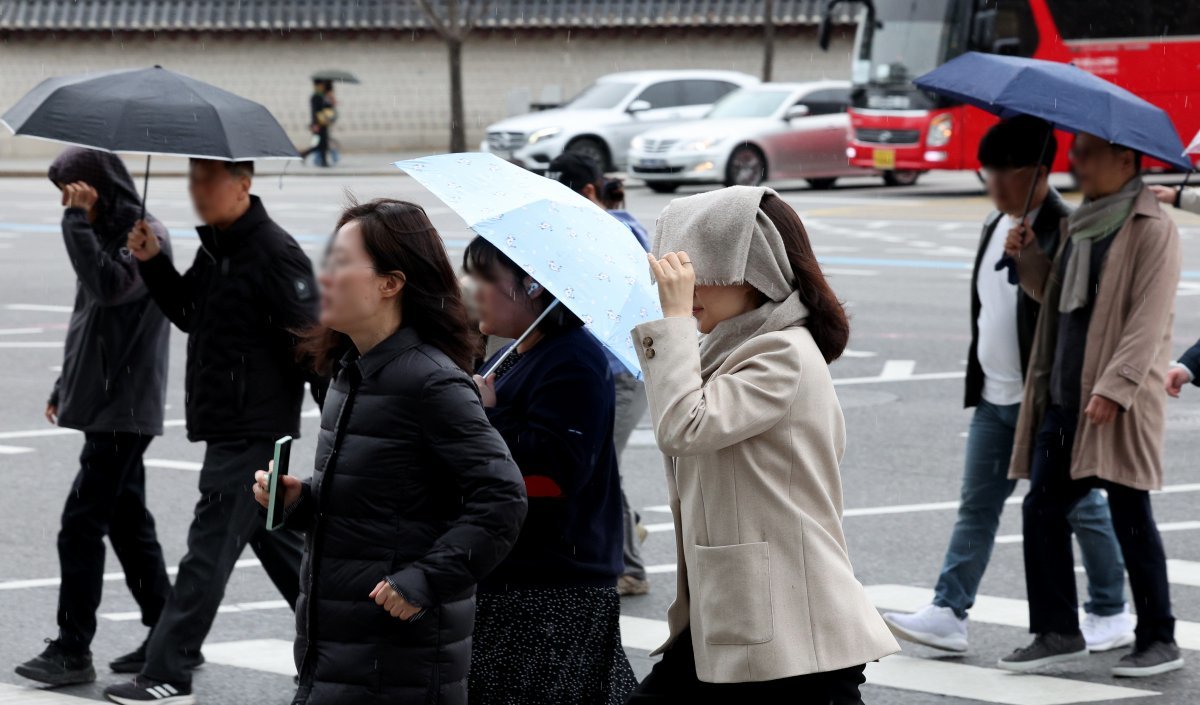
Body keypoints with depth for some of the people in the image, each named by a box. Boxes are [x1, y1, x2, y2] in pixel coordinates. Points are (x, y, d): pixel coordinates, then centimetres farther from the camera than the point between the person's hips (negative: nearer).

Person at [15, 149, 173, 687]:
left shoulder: (146, 236, -13)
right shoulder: (107, 235, 15)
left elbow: (110, 286, -31)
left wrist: (78, 221, -25)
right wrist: (65, 387, 23)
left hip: (124, 409, -10)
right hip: (106, 404, 10)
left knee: (81, 526, -10)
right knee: (128, 522, 12)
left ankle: (72, 651, -6)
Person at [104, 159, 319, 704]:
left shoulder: (274, 253, -18)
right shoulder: (214, 247, 11)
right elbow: (189, 313, 21)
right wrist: (153, 263, 6)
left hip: (251, 429, -10)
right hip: (224, 423, 10)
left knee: (210, 547, -7)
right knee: (276, 540, 17)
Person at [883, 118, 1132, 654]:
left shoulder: (1064, 233, -17)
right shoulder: (995, 227, 10)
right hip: (994, 398, 8)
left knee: (1079, 506, 5)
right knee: (977, 507, 5)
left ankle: (1110, 614, 18)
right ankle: (948, 614, 4)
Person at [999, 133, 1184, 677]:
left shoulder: (1151, 229, -10)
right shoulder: (1079, 224, 17)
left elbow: (1149, 317, -16)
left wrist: (1115, 386, -23)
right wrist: (1028, 259, 7)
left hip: (1119, 405, -8)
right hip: (1064, 395, 8)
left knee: (1131, 517, -2)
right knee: (1043, 508, 6)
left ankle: (1158, 641, 7)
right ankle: (1058, 633, 14)